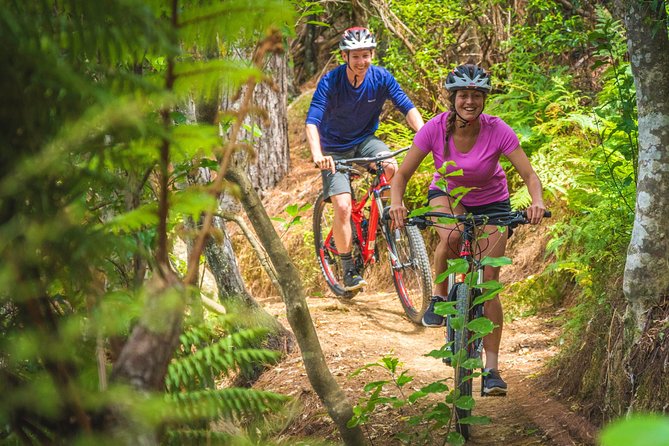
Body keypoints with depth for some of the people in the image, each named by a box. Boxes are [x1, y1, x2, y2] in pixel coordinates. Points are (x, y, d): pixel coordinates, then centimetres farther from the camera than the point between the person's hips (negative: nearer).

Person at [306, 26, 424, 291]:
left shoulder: (381, 78, -13)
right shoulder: (330, 82, -21)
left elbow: (407, 107, -14)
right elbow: (312, 122, -29)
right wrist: (317, 155, -47)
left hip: (365, 141, 2)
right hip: (335, 149, -2)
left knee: (391, 166, -31)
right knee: (343, 207, -18)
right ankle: (349, 271, -1)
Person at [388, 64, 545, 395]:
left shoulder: (497, 131, -26)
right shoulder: (435, 128, -24)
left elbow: (529, 174, -24)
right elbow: (402, 174, -18)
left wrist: (537, 202, -45)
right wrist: (396, 203, -38)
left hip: (491, 202, 0)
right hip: (447, 194, 0)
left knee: (489, 281, -9)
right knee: (451, 237, -37)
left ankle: (492, 369, -3)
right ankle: (440, 296, -8)